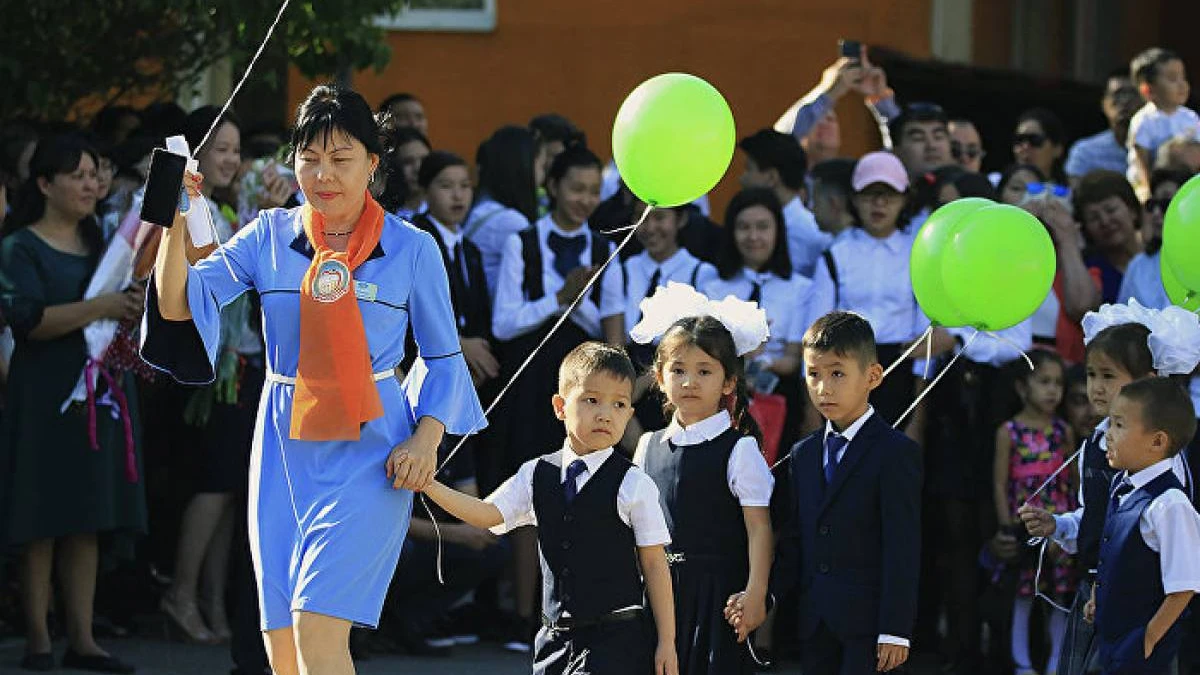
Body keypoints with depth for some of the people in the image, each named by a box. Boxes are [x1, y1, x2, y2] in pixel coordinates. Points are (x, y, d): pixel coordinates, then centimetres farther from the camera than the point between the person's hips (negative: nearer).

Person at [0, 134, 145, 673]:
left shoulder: (104, 242, 16)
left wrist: (134, 302, -6)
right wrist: (99, 307, -24)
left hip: (102, 391, 5)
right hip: (46, 394, -5)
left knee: (88, 523, 3)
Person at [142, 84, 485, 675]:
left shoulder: (411, 250, 0)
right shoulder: (269, 237, 5)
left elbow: (443, 358, 8)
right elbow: (180, 304, -4)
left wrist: (426, 440, -6)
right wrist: (176, 223, -18)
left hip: (367, 449, -4)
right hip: (283, 444, 4)